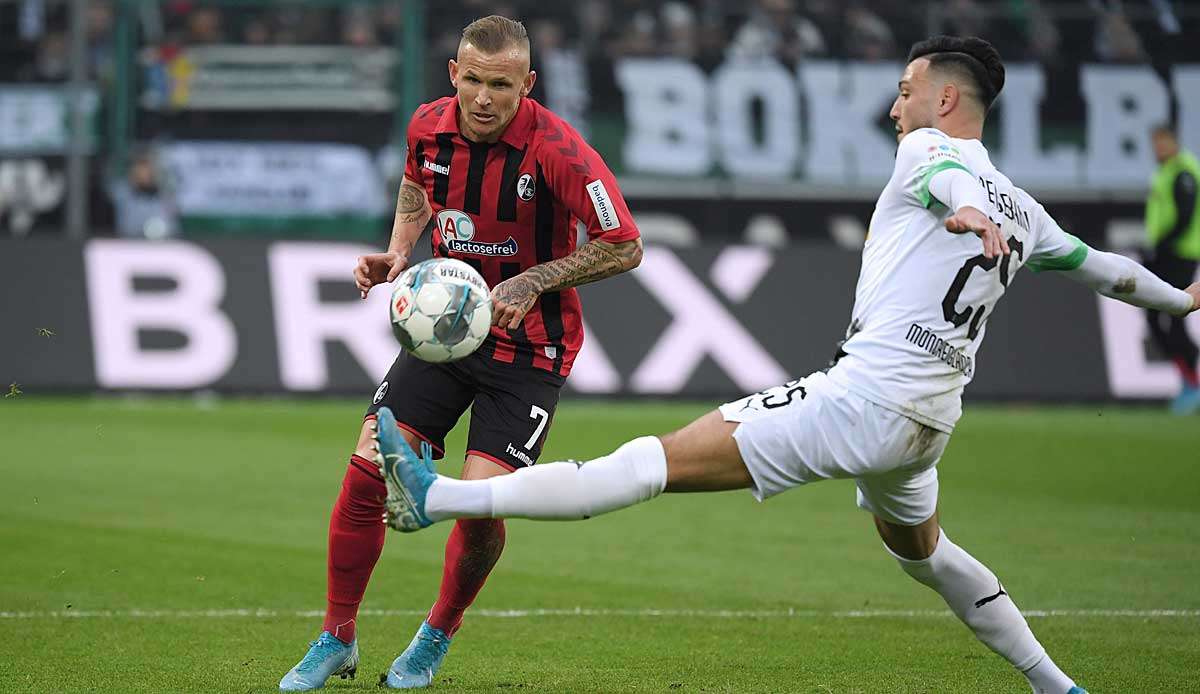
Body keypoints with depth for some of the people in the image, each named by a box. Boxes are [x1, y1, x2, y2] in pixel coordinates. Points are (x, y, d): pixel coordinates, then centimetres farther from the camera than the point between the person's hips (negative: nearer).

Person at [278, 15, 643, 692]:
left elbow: (625, 247, -15)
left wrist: (532, 282, -20)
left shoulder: (555, 148, -22)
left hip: (528, 346, -4)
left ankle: (437, 638, 14)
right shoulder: (430, 127, -5)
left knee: (481, 504, -15)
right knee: (367, 473, -7)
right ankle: (337, 640, 11)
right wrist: (396, 253, 4)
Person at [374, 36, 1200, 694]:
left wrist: (967, 215, -49)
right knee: (921, 551, 36)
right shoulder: (1023, 212, 20)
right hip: (929, 422, 8)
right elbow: (1097, 265, 34)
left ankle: (441, 497, -23)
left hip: (866, 395, -8)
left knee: (666, 459, -18)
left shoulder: (929, 148, -1)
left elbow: (949, 173, -25)